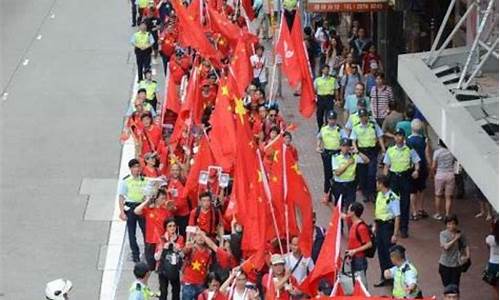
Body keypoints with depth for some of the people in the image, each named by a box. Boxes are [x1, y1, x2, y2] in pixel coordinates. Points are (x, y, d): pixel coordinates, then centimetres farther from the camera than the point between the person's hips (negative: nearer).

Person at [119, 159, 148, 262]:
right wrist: (122, 212, -9)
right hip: (130, 207, -2)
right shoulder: (125, 181, -4)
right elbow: (121, 197, -3)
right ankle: (135, 254, 13)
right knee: (132, 231, 4)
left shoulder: (144, 180, 3)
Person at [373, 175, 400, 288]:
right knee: (381, 252, 15)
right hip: (379, 225, 8)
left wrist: (395, 234, -20)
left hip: (388, 226, -8)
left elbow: (397, 217, -21)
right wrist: (375, 226, 18)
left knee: (389, 253, 0)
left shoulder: (393, 198, -22)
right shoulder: (379, 195, 4)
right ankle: (384, 277, 27)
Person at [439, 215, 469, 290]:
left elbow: (465, 245, 10)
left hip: (456, 265, 0)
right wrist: (455, 239, -17)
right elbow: (446, 246, -21)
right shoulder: (443, 234, -8)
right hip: (445, 264, 0)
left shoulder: (460, 234, -2)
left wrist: (467, 255, -6)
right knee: (446, 285, 8)